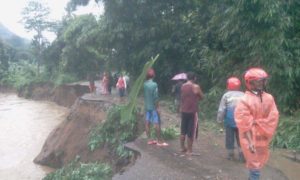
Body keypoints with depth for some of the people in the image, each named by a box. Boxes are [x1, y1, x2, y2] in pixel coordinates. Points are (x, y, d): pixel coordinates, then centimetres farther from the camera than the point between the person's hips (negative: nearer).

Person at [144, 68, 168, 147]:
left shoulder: (145, 84, 2)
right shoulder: (154, 84, -17)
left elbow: (144, 95, 9)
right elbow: (155, 97, -18)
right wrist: (157, 108, -13)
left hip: (147, 106, 7)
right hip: (153, 107, -7)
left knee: (147, 122, 9)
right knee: (157, 123, -1)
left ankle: (149, 139, 16)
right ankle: (159, 141, 4)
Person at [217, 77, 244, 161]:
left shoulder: (226, 95, -4)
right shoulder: (243, 95, 3)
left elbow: (221, 109, -5)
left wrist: (219, 119, 4)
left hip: (229, 121, -2)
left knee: (229, 138, 8)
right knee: (240, 138, 11)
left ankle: (230, 155, 14)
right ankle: (241, 155, 8)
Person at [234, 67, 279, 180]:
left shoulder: (269, 98, -2)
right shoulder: (245, 100, -17)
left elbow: (273, 119, 0)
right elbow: (245, 124, -19)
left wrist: (268, 136, -4)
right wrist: (249, 141, -22)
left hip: (263, 137, 5)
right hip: (251, 137, -5)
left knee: (259, 162, 19)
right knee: (255, 164, 3)